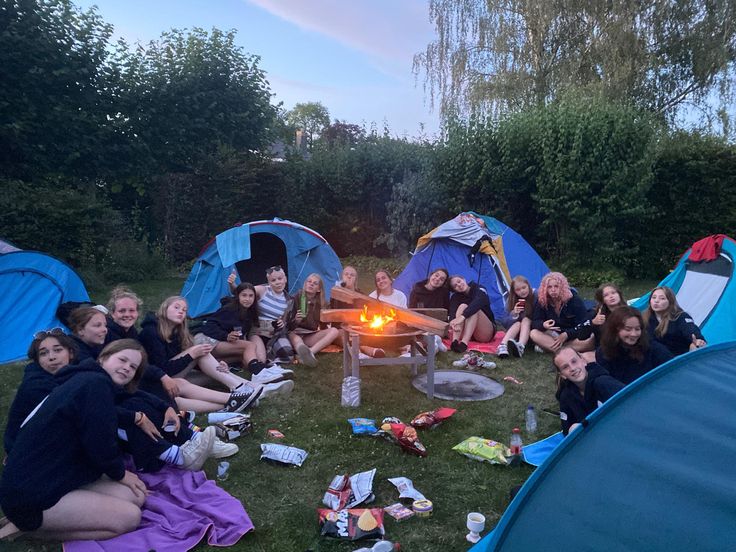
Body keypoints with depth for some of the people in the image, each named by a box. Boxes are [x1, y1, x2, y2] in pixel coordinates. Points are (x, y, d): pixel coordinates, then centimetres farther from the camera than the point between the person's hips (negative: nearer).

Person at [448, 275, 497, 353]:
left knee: (474, 309, -28)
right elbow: (452, 312, -18)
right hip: (465, 333, 2)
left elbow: (477, 302, -30)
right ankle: (454, 341, -44)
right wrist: (453, 323, -42)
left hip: (484, 334, -2)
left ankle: (464, 343, -50)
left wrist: (462, 316, -47)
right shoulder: (456, 297, 3)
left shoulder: (480, 290, -7)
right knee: (462, 306, -22)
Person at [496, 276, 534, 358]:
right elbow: (505, 322, -10)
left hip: (531, 328, -1)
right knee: (517, 324, -28)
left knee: (526, 320, -28)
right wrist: (514, 314, -29)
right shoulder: (511, 301, -7)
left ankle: (520, 347, -54)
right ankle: (502, 346, -52)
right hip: (514, 328, 1)